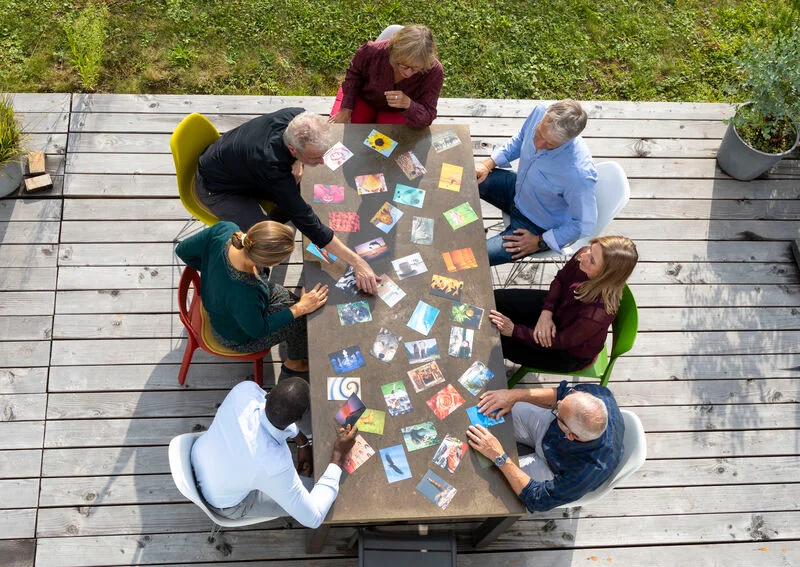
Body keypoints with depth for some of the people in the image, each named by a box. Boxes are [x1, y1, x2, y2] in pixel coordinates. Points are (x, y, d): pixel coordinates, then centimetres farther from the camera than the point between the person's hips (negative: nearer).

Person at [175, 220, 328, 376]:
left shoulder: (225, 229, -31)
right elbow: (257, 329, -24)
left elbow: (183, 250, -11)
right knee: (303, 319, 7)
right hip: (236, 336, -7)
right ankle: (295, 362, 38)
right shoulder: (244, 294, -46)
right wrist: (300, 309, -19)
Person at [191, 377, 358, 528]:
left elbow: (264, 400, -4)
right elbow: (313, 518, -27)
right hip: (226, 503, -5)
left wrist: (303, 443, 0)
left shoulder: (245, 390, -32)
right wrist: (338, 456, -25)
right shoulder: (274, 467, -43)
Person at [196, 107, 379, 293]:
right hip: (217, 187, -7)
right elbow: (307, 220, -39)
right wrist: (357, 262, -39)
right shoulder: (271, 165, -43)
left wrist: (297, 164, -22)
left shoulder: (298, 117, -26)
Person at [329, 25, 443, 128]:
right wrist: (346, 110, -11)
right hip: (364, 97, 0)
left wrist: (408, 104, -50)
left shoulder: (434, 73, -35)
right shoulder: (373, 52, -34)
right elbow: (354, 74, -9)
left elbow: (426, 118, -28)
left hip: (396, 112, 0)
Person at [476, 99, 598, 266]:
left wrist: (540, 242, -18)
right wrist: (488, 164, -5)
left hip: (539, 227, -7)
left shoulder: (579, 174, -41)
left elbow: (585, 225, -26)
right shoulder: (540, 112, -23)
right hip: (518, 189, 7)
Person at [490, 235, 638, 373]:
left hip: (570, 353, -6)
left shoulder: (598, 313, -44)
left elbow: (562, 341, -28)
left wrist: (514, 330, -29)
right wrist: (546, 312, -18)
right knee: (497, 299, 3)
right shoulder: (582, 255, -28)